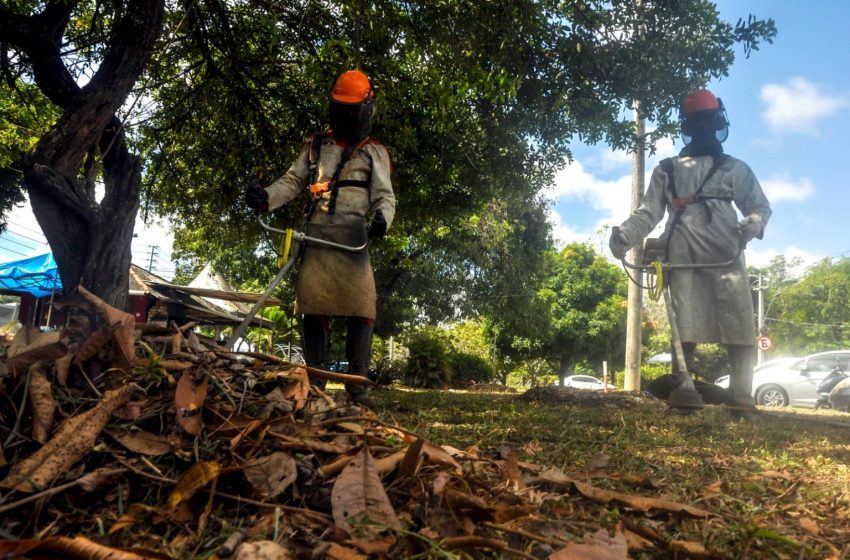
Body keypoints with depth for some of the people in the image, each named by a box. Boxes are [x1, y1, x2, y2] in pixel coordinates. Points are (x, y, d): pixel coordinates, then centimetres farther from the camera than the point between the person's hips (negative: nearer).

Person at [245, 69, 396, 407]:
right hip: (316, 235, 3)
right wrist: (266, 197, -5)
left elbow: (385, 195, 5)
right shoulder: (315, 147, 22)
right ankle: (314, 384, 4)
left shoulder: (373, 152, 14)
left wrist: (381, 217, -18)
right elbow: (292, 182, 16)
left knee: (361, 311, -11)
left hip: (352, 238, -2)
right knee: (315, 309, -1)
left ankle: (357, 387, -7)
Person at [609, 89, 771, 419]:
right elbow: (648, 212, 11)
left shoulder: (734, 168, 22)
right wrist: (624, 235, -10)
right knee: (684, 329, -4)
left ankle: (742, 398, -8)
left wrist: (751, 225, -8)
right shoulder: (667, 171, 21)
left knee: (739, 328, -9)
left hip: (726, 256, 0)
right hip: (683, 258, 0)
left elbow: (761, 206, 17)